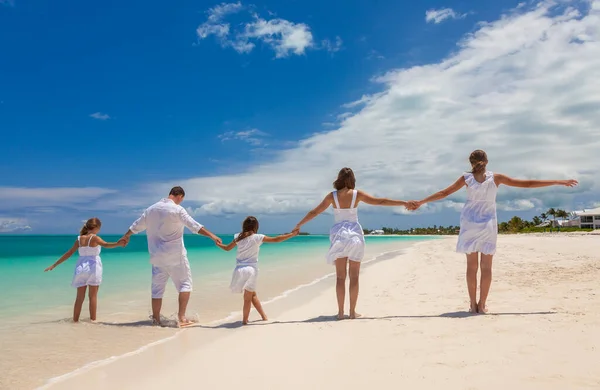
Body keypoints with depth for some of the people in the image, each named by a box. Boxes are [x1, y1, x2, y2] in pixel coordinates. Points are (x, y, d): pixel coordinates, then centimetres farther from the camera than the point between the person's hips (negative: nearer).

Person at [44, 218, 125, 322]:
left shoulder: (79, 239, 5)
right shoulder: (94, 238, -9)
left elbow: (68, 253, 7)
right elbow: (106, 244, -28)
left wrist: (54, 265, 14)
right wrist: (118, 244, -43)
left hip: (81, 268, 4)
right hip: (93, 268, -4)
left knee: (80, 297, 11)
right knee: (93, 296, 4)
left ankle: (75, 320, 13)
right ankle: (93, 319, 5)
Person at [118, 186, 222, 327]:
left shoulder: (151, 209, 10)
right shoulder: (177, 209, -10)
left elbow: (136, 226, 22)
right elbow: (194, 226, -19)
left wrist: (126, 236, 39)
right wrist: (212, 236, -21)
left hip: (157, 256, 6)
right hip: (175, 255, -6)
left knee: (157, 288, 12)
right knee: (185, 283, 3)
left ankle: (156, 320, 16)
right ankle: (181, 317, -5)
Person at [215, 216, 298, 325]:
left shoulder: (238, 237, 3)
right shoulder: (258, 237, -5)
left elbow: (227, 248, 15)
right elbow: (276, 239, -5)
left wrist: (217, 244, 35)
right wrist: (292, 234, 3)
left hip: (240, 270, 3)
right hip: (251, 270, -3)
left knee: (252, 294, 18)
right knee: (248, 298, 8)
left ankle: (264, 316, 23)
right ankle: (244, 321, 12)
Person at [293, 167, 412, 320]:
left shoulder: (332, 196, 0)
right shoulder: (357, 194, -2)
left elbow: (314, 212, 6)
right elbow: (380, 201, -1)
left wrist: (299, 224, 19)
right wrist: (404, 203, 6)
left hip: (339, 235, 1)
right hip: (355, 234, -1)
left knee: (340, 277, 6)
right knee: (354, 277, 6)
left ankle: (341, 312, 7)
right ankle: (352, 311, 8)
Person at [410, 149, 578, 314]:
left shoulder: (467, 178, -1)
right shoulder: (496, 178, -1)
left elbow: (444, 193, 1)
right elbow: (527, 184, 0)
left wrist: (421, 202, 9)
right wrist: (558, 182, 6)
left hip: (470, 223, 0)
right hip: (488, 224, 0)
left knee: (472, 265, 4)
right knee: (486, 267, 5)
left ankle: (473, 304, 5)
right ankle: (482, 305, 5)